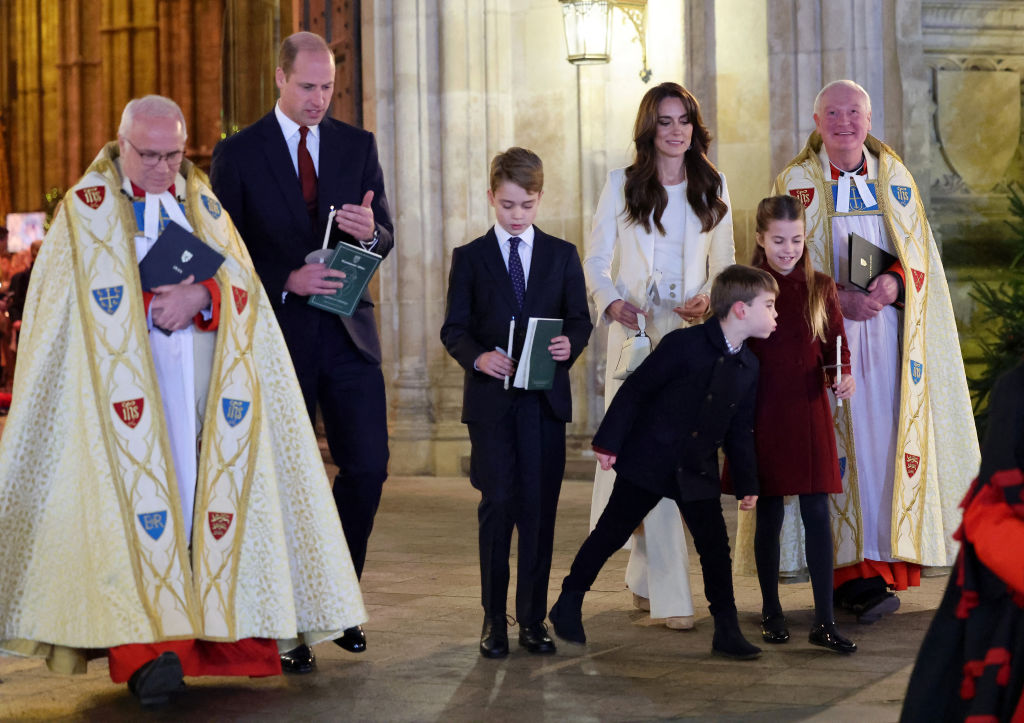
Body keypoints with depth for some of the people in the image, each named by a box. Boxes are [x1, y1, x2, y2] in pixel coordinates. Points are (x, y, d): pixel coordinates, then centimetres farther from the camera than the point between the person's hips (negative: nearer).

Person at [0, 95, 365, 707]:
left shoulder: (202, 202, 16)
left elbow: (242, 281, 6)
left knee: (211, 491, -3)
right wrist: (160, 303, -13)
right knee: (139, 493, -15)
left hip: (202, 379, 4)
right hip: (130, 380, -4)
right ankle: (145, 649, -22)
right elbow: (98, 299, -2)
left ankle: (220, 629, 0)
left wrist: (201, 297, -14)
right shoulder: (89, 207, 7)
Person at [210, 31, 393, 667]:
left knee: (368, 467, -1)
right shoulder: (237, 154, -1)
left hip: (348, 333, 3)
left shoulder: (358, 146, 8)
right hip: (279, 333, -3)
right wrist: (286, 280, -16)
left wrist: (370, 230, -17)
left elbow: (386, 242, 7)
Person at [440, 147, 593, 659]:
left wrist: (571, 344, -13)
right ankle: (494, 618, 6)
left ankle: (533, 617, 10)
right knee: (498, 505, -3)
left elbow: (580, 319, 9)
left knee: (539, 507, 2)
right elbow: (454, 328, 2)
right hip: (490, 399, -1)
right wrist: (477, 357, -18)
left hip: (546, 399, 1)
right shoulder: (469, 257, 6)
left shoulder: (562, 256, 11)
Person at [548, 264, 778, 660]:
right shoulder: (684, 345, -15)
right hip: (648, 460, -5)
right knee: (610, 534, 5)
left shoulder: (749, 367, 4)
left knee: (716, 549, 2)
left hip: (699, 472, 5)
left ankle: (727, 631, 10)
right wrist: (609, 442, -13)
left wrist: (747, 484, 12)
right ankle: (568, 605, 20)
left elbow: (740, 431, 14)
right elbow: (634, 390, -12)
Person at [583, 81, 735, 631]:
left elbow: (723, 265, 16)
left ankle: (644, 573, 21)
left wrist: (708, 299, -5)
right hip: (635, 330, -2)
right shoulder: (621, 185, 6)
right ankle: (671, 595, -12)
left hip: (691, 333, 3)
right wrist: (612, 303, -16)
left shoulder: (713, 188, 12)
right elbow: (595, 263, 4)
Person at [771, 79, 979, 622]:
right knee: (843, 440, -9)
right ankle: (852, 573, -11)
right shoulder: (797, 182, 5)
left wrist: (895, 282, -14)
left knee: (890, 434, -4)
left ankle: (888, 555, 0)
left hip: (890, 329, 3)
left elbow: (919, 251, 8)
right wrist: (839, 297, -17)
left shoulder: (895, 177, 13)